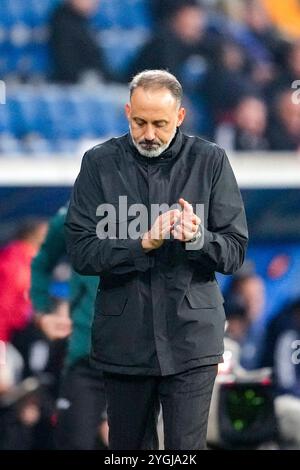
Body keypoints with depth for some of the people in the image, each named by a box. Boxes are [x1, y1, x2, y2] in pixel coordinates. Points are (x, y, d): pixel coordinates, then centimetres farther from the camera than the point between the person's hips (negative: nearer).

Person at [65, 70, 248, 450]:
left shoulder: (211, 162, 0)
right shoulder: (100, 163, 0)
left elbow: (234, 252, -2)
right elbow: (80, 253, -6)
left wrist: (197, 237, -22)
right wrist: (143, 243, -20)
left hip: (191, 337, -1)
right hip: (123, 340, 1)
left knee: (186, 446, -6)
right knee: (128, 447, 12)